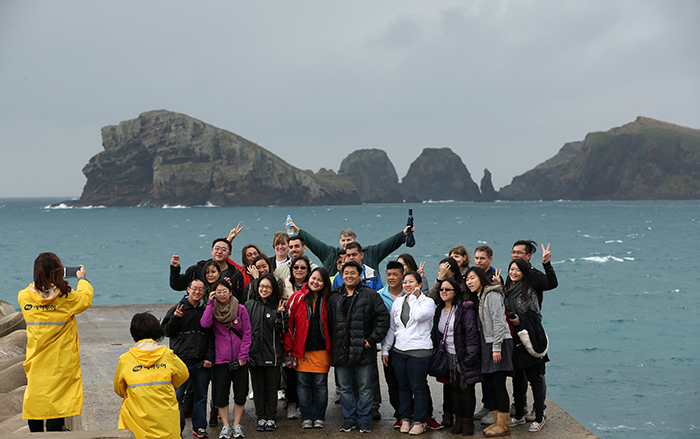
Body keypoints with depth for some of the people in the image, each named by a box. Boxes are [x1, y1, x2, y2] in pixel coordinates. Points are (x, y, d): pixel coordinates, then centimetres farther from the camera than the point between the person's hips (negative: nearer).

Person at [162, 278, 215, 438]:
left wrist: (209, 357, 1)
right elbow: (166, 331, 1)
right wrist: (175, 318, -16)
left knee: (201, 395, 9)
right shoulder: (176, 309, 2)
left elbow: (211, 336, 10)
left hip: (201, 363, 3)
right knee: (177, 396, -4)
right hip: (181, 360, -2)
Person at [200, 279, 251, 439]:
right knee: (222, 394, 1)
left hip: (239, 359, 0)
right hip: (221, 359, 0)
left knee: (240, 393, 4)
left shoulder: (240, 309, 1)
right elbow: (205, 324, -17)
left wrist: (243, 355, -6)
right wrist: (210, 303, -12)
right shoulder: (213, 309, 3)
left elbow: (246, 334, 1)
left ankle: (237, 425, 17)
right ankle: (226, 426, 12)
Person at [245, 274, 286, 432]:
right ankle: (261, 418, 16)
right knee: (258, 388, 7)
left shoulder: (277, 306, 2)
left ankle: (271, 419, 12)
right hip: (254, 352, 1)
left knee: (271, 387, 4)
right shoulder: (250, 305, 5)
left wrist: (279, 315, -17)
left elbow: (280, 331, -1)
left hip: (272, 353, -1)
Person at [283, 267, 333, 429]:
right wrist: (288, 349, -3)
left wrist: (331, 348, 3)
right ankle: (306, 418, 12)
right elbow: (288, 323, 1)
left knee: (320, 385, 3)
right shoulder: (297, 298, 0)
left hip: (321, 350, 1)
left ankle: (319, 418, 13)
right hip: (301, 351, 0)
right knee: (303, 385, 3)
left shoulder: (327, 300, 5)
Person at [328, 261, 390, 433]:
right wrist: (331, 345, 9)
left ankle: (364, 419, 14)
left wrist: (373, 339, -9)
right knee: (345, 388, 10)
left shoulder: (370, 295, -1)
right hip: (340, 352, 4)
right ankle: (349, 419, 20)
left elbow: (383, 316, -4)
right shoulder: (334, 298, 11)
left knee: (365, 388, 4)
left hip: (363, 350, -3)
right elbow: (328, 322, 16)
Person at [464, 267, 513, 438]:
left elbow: (498, 322, -16)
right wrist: (489, 347, 14)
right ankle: (497, 421, 17)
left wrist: (497, 347, -20)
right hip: (487, 345, 9)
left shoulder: (492, 295, -10)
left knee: (499, 384, -7)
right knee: (492, 385, 10)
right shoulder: (479, 297, 17)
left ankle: (504, 425, -2)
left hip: (500, 343, -9)